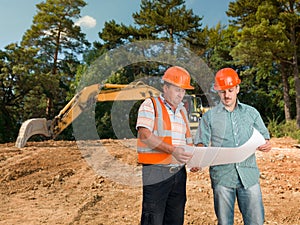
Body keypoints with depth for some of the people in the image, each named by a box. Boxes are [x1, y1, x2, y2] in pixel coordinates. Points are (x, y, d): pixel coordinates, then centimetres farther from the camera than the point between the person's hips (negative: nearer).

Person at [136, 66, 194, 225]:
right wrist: (172, 150, -24)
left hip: (179, 173, 7)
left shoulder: (182, 110, 19)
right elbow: (145, 135, -16)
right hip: (156, 172, -6)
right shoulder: (150, 105, -2)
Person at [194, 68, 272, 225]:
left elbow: (263, 136, 16)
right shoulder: (209, 116, 8)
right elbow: (201, 143, 4)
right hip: (222, 177, -1)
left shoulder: (251, 113, 13)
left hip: (249, 175, 1)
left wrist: (266, 145, -8)